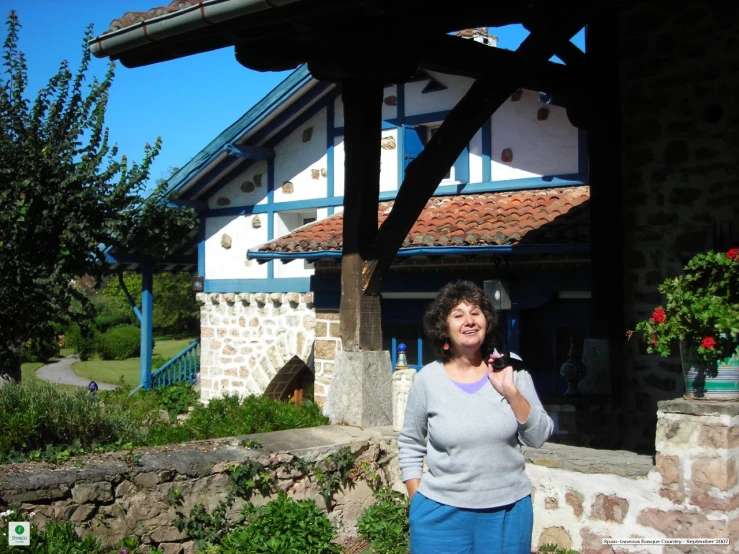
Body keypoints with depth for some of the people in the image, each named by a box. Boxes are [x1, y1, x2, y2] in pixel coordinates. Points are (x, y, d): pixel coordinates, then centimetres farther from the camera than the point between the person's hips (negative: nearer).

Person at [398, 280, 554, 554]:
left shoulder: (511, 369, -2)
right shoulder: (428, 379, -4)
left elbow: (539, 437, -4)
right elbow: (409, 446, 6)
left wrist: (510, 391, -15)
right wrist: (418, 502, 1)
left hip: (508, 511, 1)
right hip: (442, 513, -1)